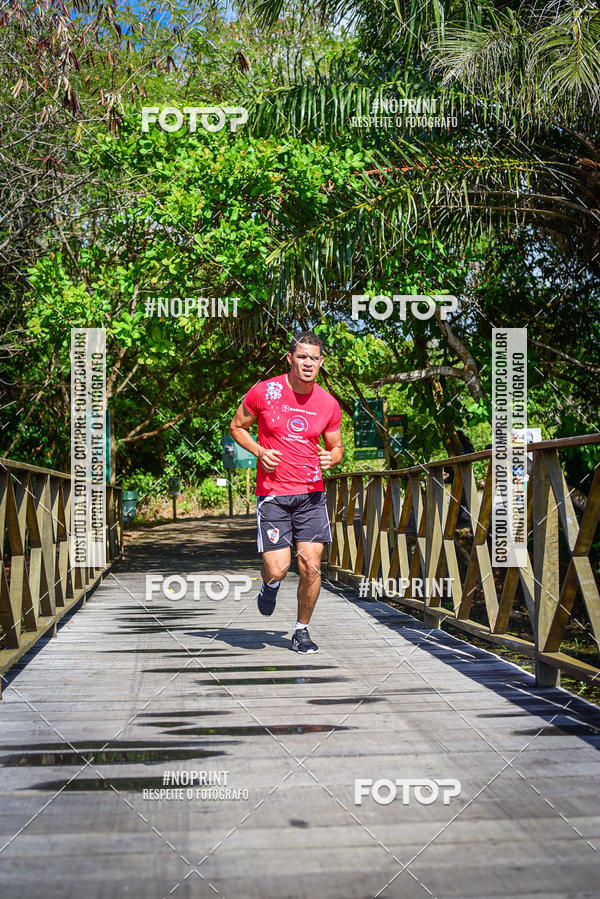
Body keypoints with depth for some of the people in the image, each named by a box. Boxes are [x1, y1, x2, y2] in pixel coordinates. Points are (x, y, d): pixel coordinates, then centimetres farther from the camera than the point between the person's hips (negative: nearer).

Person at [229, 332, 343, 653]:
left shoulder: (329, 404, 3)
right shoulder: (264, 392, -5)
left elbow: (336, 447, 17)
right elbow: (236, 426, 9)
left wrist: (331, 458, -7)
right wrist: (259, 451, -9)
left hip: (311, 493, 2)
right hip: (272, 494, -2)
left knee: (311, 566, -5)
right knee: (277, 568, -9)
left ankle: (302, 630, 16)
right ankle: (270, 585, 30)